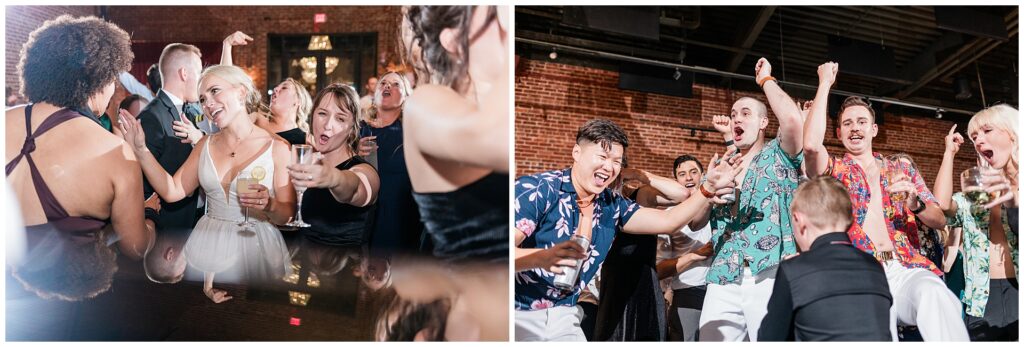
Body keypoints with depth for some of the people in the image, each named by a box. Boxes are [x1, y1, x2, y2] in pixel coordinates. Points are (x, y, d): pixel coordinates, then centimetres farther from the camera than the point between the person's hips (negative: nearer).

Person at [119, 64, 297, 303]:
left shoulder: (277, 147, -9)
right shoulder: (206, 145, 7)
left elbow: (287, 216, -7)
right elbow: (172, 191, 1)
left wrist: (270, 204, -28)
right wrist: (140, 149, -3)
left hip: (256, 249, -4)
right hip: (208, 247, 4)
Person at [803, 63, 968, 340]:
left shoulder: (903, 172, 23)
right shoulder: (833, 171, 15)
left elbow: (940, 221, 16)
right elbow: (811, 144, -9)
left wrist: (915, 204, -8)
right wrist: (825, 84, 0)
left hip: (907, 270, 3)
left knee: (934, 294, -34)